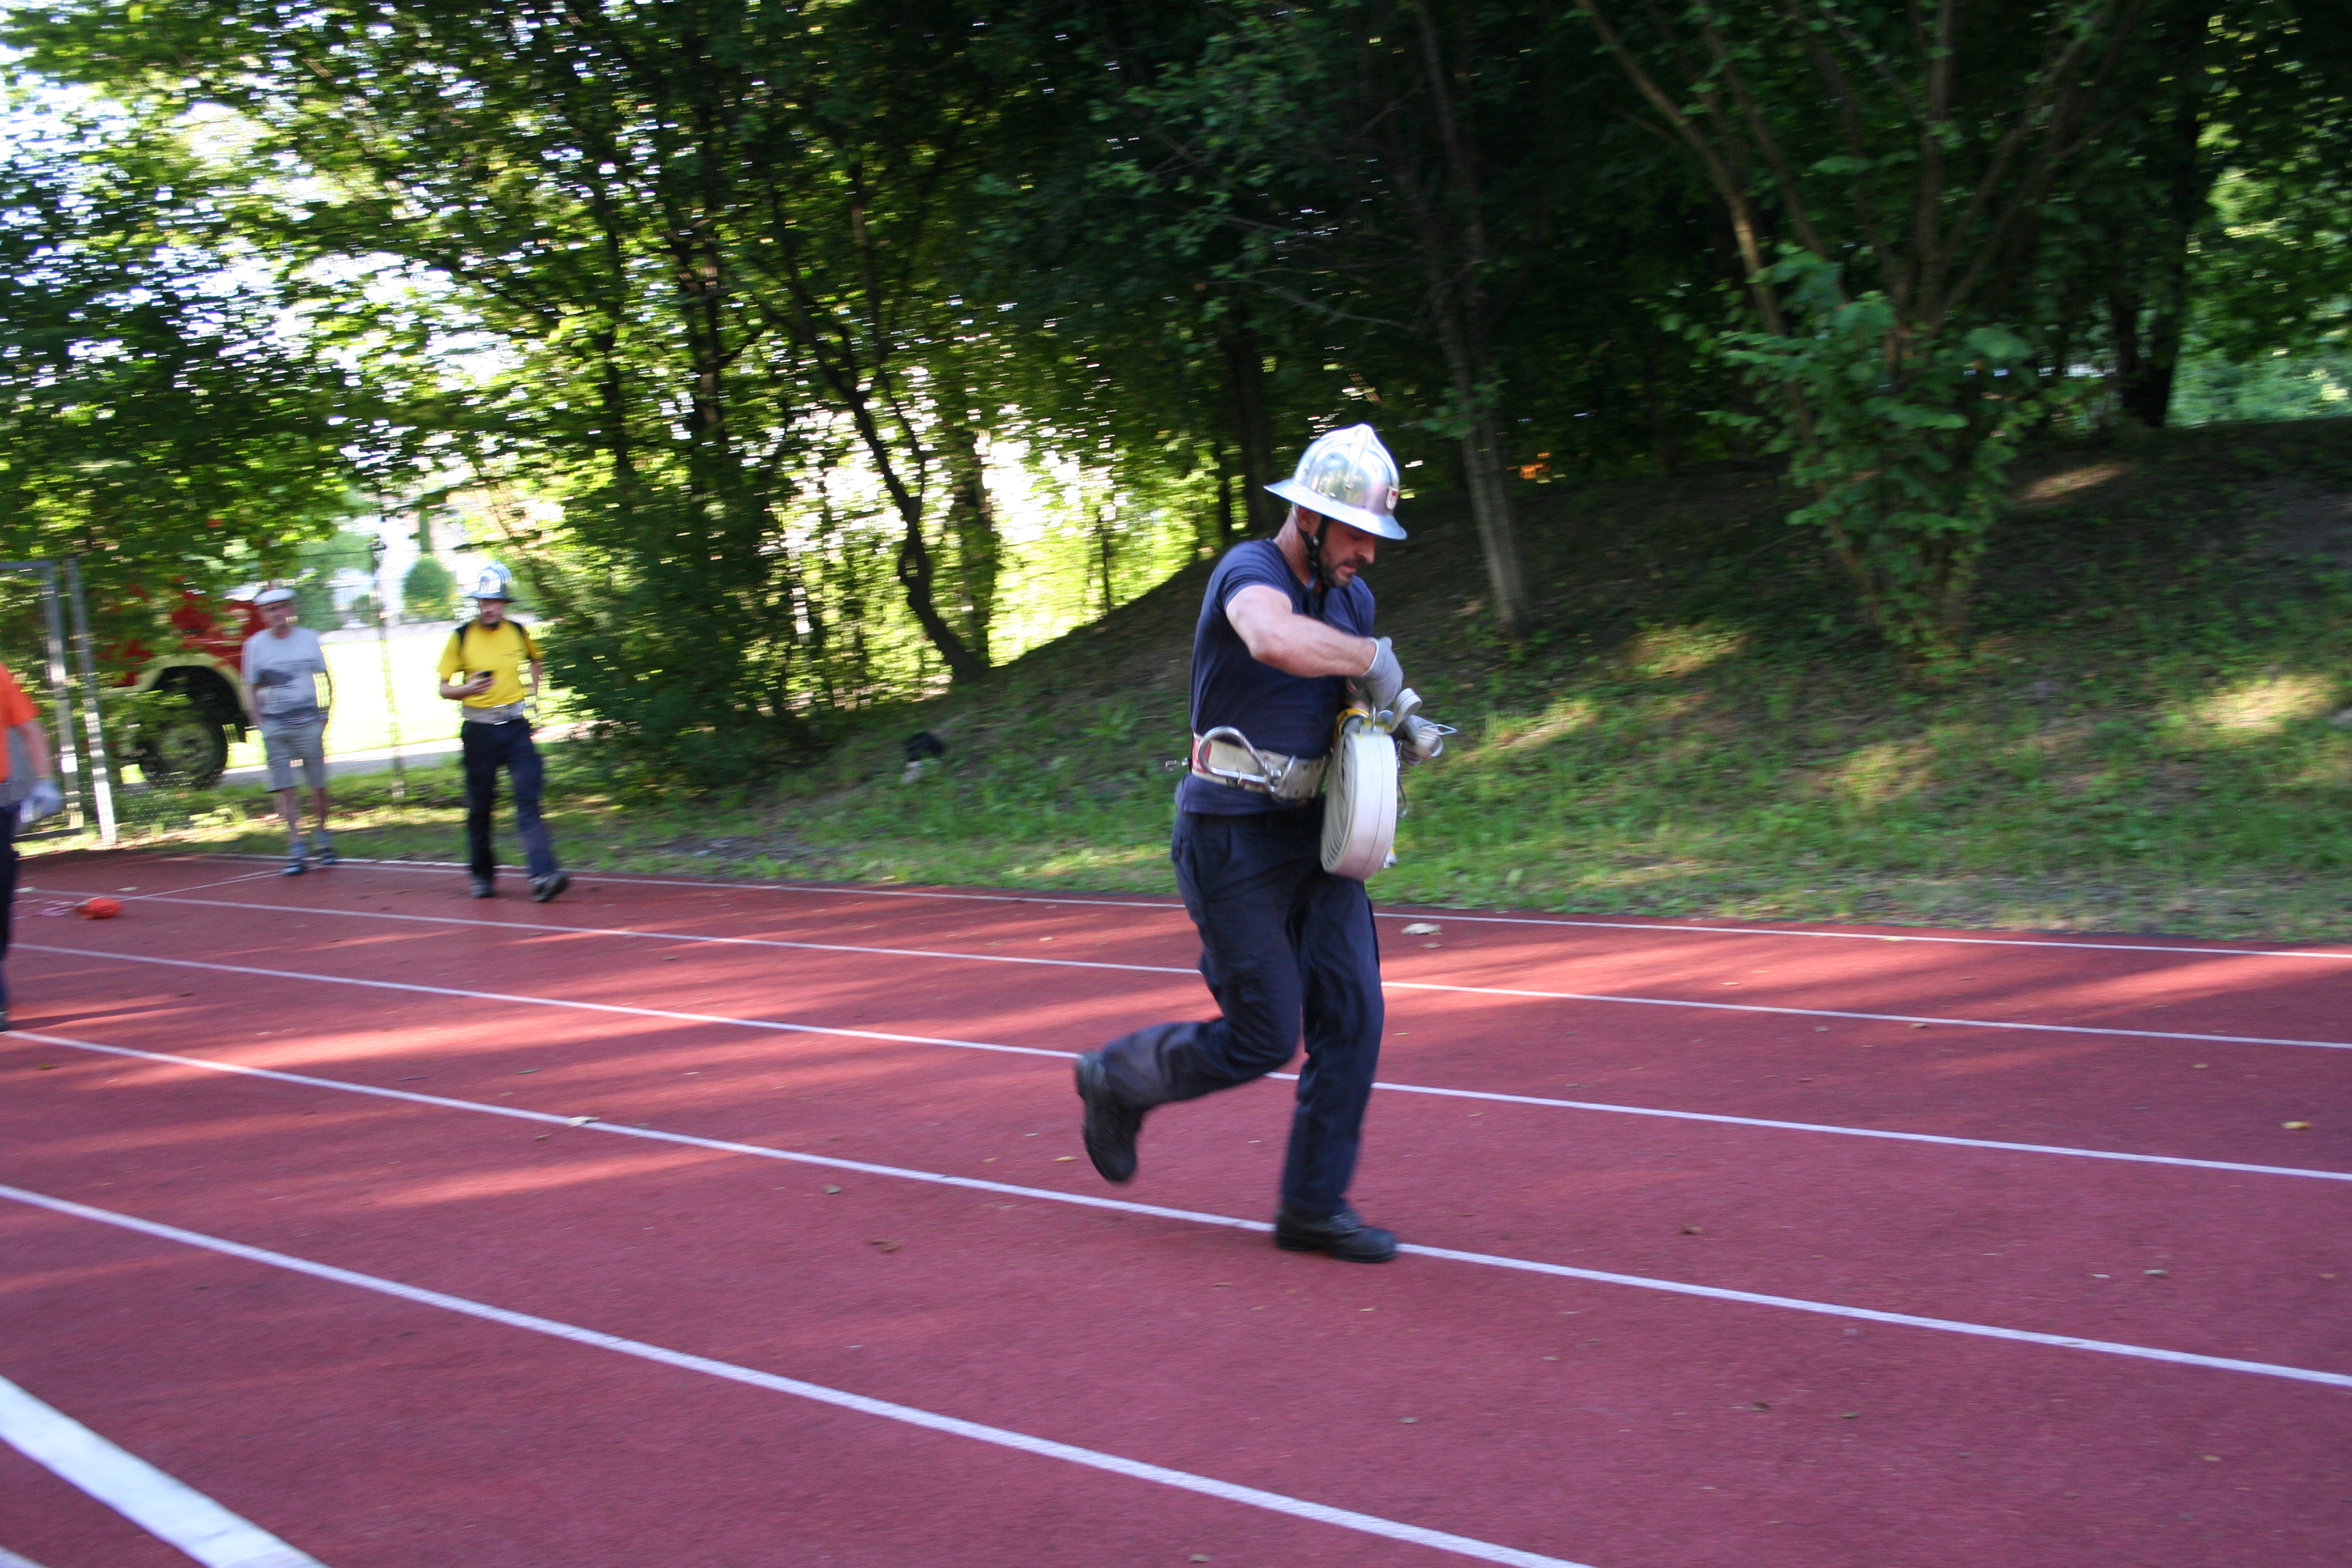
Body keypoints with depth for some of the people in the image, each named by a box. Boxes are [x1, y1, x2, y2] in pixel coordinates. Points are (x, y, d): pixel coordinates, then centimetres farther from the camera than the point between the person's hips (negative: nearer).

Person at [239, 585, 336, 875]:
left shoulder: (309, 638, 4)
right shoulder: (255, 644, 3)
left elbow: (325, 679, 12)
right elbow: (250, 688, 7)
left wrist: (324, 715, 2)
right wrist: (260, 723, -3)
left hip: (308, 722, 1)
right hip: (274, 725, 0)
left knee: (317, 784, 5)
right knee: (284, 788, -3)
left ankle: (322, 840, 22)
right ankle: (295, 851, -3)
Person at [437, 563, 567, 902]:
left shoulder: (519, 633, 5)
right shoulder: (461, 638, -1)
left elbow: (536, 661, 28)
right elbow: (444, 688, 1)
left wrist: (533, 691, 14)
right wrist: (467, 690, -20)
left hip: (515, 726, 1)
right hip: (479, 730, -1)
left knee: (528, 798, -12)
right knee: (479, 806, 7)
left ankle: (543, 875, -21)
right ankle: (482, 875, 24)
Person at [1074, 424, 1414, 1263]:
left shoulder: (1350, 597, 10)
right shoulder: (1250, 572, -17)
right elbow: (1278, 640, -42)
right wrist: (1373, 657, -26)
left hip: (1311, 832, 8)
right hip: (1232, 839, -8)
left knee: (1352, 1014, -1)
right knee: (1263, 1039, -4)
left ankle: (1314, 1208, 10)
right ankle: (1116, 1078, 23)